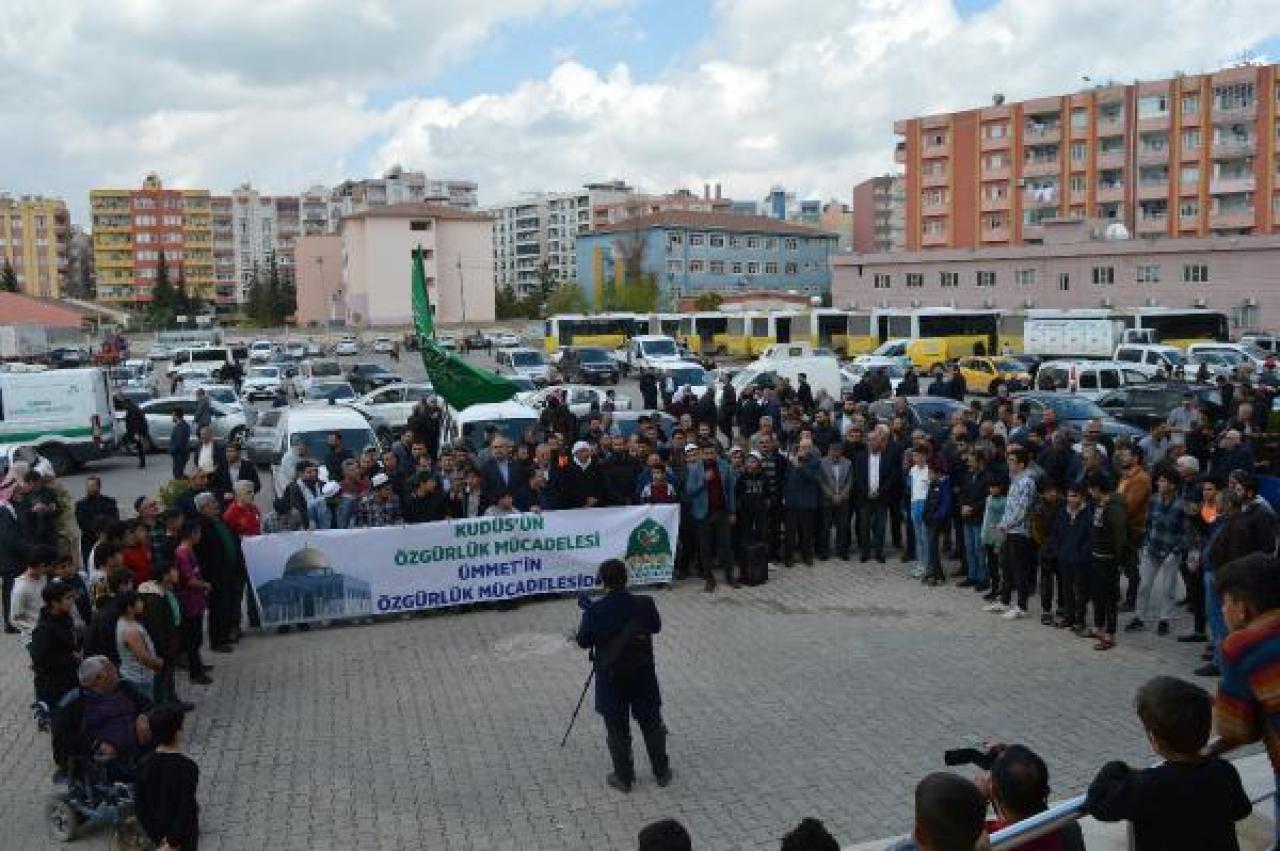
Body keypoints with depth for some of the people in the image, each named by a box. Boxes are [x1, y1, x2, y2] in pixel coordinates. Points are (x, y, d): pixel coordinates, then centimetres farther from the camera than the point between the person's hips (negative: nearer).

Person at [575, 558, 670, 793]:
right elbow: (656, 627, 5)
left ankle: (624, 778, 24)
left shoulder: (595, 611, -19)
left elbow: (584, 641, -6)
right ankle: (662, 773, 31)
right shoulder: (645, 604, -13)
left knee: (617, 730, 13)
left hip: (611, 679, -2)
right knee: (652, 725, 18)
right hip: (643, 677, 2)